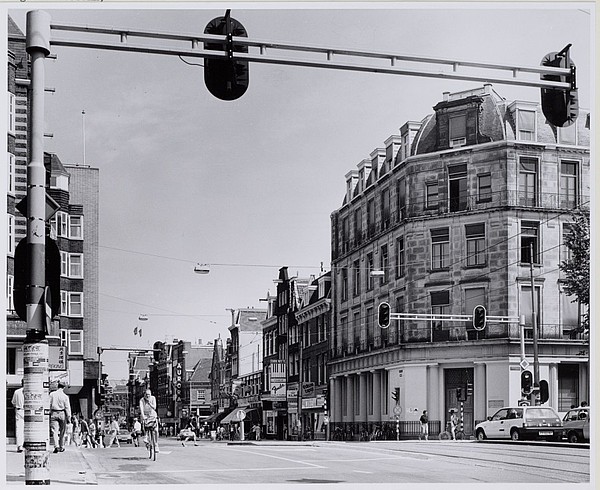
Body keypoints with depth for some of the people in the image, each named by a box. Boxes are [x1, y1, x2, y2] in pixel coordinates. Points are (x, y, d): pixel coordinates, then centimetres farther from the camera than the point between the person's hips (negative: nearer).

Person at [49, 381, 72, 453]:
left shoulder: (52, 394, 0)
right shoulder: (65, 396, -5)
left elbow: (49, 405, 3)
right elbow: (67, 407, -5)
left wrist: (49, 413, 12)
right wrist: (69, 417, 1)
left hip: (54, 414, 0)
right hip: (62, 414, 0)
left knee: (54, 431, -4)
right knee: (62, 431, 12)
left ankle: (56, 446, -21)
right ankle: (61, 447, 20)